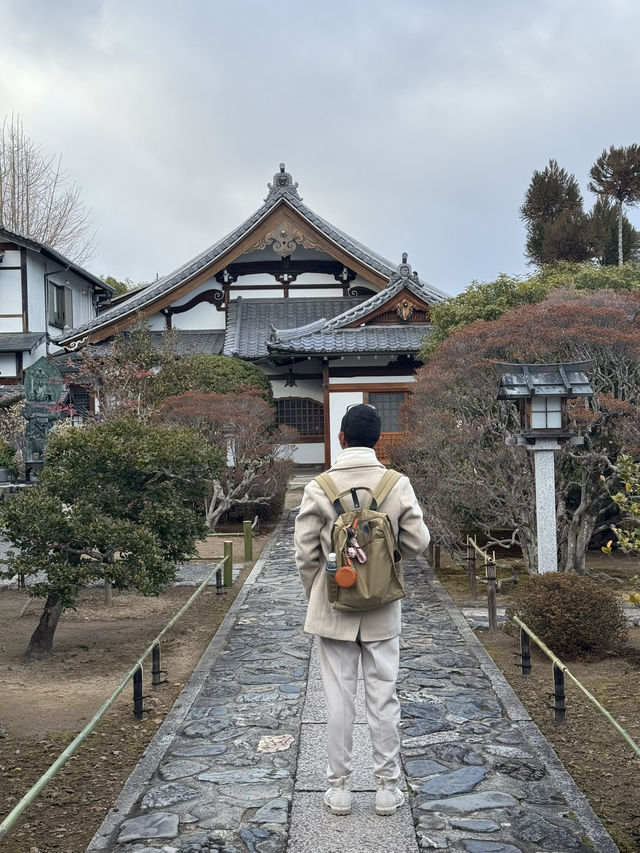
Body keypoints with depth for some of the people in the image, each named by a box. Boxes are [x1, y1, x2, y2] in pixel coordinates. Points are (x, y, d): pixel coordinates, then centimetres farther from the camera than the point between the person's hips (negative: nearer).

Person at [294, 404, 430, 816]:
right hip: (383, 611, 1)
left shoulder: (318, 488, -10)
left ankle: (340, 787, 19)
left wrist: (315, 595, 9)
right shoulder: (398, 485, -9)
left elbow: (306, 553, -6)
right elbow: (417, 542, -4)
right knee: (384, 699, 11)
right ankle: (388, 786, 20)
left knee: (340, 699, 9)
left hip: (333, 609, 0)